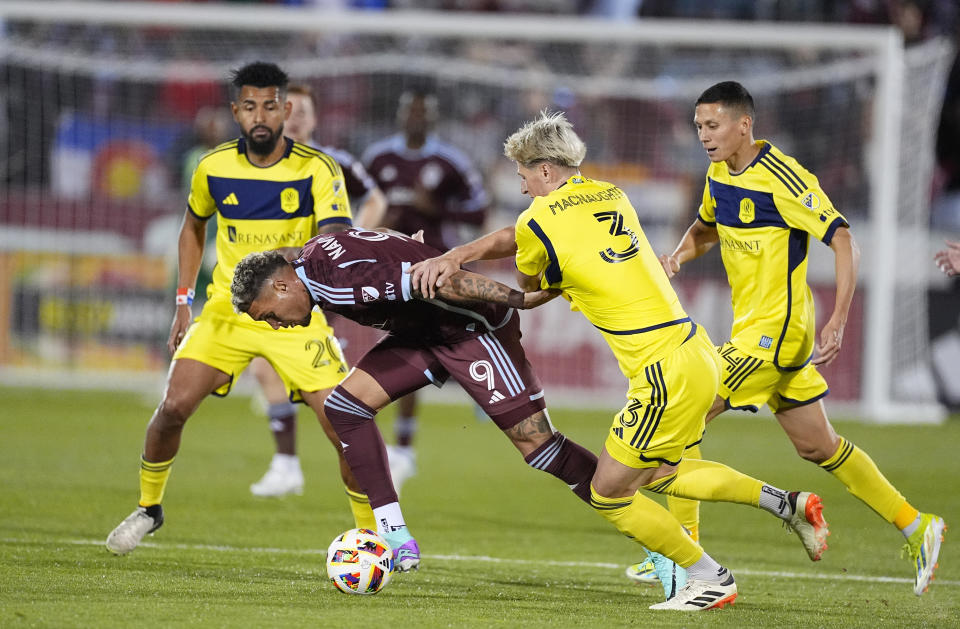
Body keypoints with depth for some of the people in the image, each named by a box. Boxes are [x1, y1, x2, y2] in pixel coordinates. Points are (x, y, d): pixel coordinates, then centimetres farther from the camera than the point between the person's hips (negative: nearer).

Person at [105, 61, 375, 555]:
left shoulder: (317, 170, -14)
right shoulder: (214, 168, -3)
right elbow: (193, 226, 17)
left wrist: (295, 255, -46)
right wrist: (183, 302, 11)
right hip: (227, 310, 2)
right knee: (174, 406, -12)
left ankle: (371, 531, 5)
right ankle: (148, 508, 13)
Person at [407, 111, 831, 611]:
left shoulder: (540, 221, -8)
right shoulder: (611, 196, 14)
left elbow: (527, 288, 14)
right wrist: (454, 256, 16)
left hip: (664, 376, -8)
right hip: (699, 356, 8)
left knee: (609, 495, 7)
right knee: (656, 474, 27)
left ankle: (709, 578, 12)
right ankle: (785, 503, 22)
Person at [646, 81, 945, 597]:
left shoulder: (782, 178, -19)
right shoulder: (720, 173, 7)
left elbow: (844, 241, -18)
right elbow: (706, 228, 27)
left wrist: (837, 322, -26)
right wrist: (680, 254, 3)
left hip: (774, 332, -9)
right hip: (752, 328, 9)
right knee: (818, 446, 14)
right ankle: (916, 528, 22)